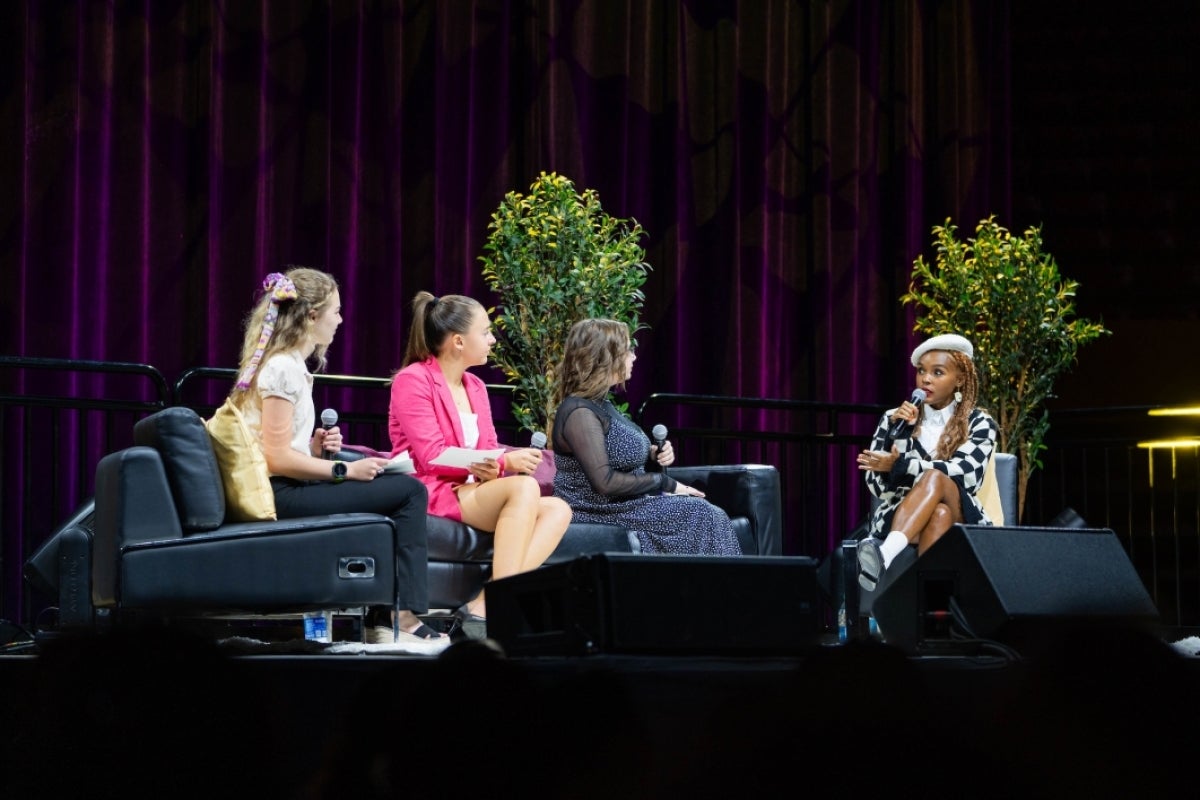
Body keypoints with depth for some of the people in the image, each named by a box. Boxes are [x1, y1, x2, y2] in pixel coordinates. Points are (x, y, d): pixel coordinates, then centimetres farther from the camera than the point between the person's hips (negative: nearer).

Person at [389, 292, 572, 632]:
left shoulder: (475, 387, 18)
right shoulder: (412, 380, -7)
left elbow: (489, 452, 12)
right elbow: (432, 457, -15)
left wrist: (492, 468, -15)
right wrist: (505, 462, -19)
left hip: (473, 490, 8)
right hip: (431, 495, -8)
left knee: (558, 509, -14)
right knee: (524, 487, -31)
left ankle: (483, 605, -30)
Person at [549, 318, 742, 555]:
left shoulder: (601, 403, 12)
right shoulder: (580, 412, -18)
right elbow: (604, 482, -23)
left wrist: (654, 455, 3)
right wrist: (664, 483, -15)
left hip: (623, 502, 9)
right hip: (600, 514, -9)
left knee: (707, 514, -3)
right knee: (702, 517, -13)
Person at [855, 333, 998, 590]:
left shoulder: (979, 423, 8)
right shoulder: (894, 419, 12)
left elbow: (967, 473, -11)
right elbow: (878, 486, 3)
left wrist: (899, 464, -17)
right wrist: (899, 432, -9)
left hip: (961, 522, -1)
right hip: (896, 520, 1)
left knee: (935, 479, -34)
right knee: (938, 514, -36)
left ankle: (884, 556, -60)